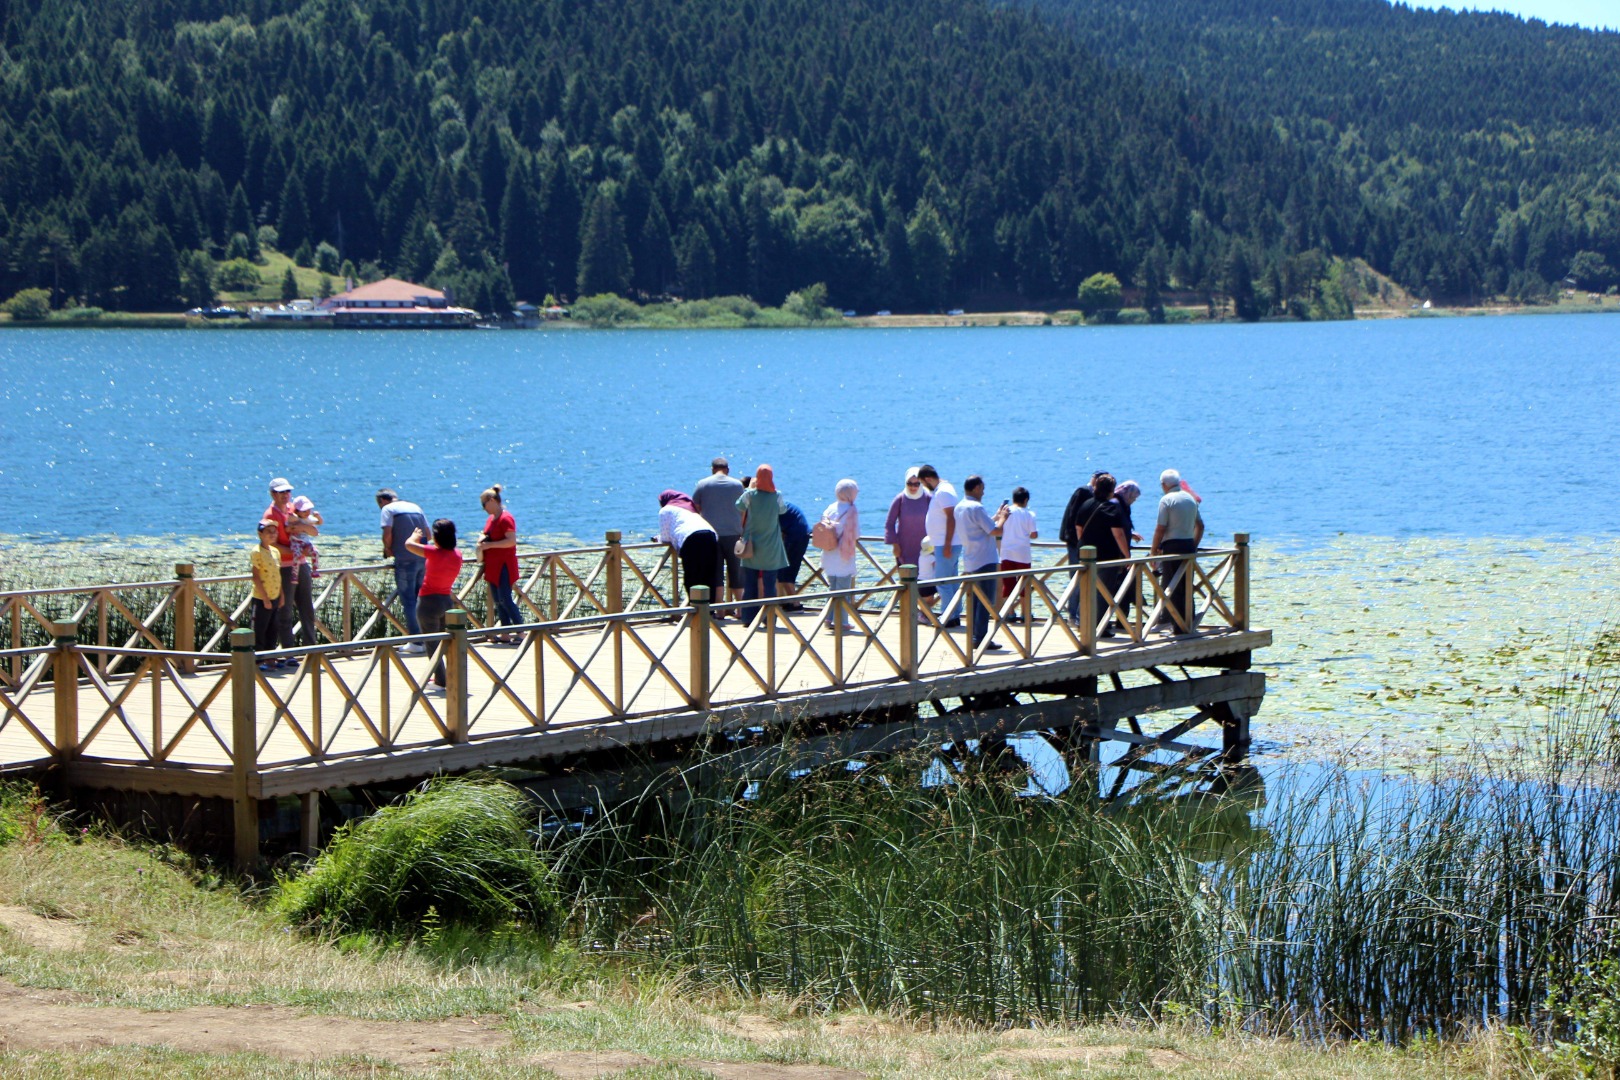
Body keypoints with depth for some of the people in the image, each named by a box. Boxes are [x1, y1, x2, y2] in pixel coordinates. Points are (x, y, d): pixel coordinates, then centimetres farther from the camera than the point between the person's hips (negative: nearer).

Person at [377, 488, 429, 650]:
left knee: (408, 602, -1)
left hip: (405, 560, -6)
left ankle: (416, 642, -3)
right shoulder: (415, 507, 18)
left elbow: (387, 534, -11)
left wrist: (388, 550, 5)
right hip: (423, 559, 6)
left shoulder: (388, 509, -1)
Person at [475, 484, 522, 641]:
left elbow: (511, 541, -22)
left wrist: (489, 545, -21)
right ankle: (505, 635, 10)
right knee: (497, 601, 8)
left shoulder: (505, 518, -14)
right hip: (492, 566, 9)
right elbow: (487, 535, 29)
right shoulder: (491, 519, 14)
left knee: (505, 599, -11)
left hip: (504, 566, -9)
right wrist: (481, 540, 5)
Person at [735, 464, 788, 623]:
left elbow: (739, 506, 10)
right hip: (771, 549, 0)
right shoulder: (777, 496, -5)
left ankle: (749, 617, 4)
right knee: (769, 585, 4)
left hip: (751, 546, 0)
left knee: (750, 585, 6)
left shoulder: (750, 495, -7)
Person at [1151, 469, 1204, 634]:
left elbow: (1160, 528, -13)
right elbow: (1200, 525, 16)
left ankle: (1177, 625, -4)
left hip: (1172, 546, -6)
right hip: (1189, 545, 6)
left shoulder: (1166, 500, -9)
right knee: (1187, 586, 11)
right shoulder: (1190, 498, 11)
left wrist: (1154, 549, -4)